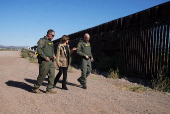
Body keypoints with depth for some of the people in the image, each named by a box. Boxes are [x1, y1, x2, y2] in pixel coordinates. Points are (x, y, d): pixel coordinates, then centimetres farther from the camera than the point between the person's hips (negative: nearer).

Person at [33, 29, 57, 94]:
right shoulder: (42, 40, -8)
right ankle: (35, 88, 19)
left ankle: (49, 90, 13)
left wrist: (54, 55, 9)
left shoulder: (50, 42, 19)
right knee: (42, 76, 0)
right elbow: (39, 50, -18)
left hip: (51, 61, 8)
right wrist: (45, 57, -20)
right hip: (44, 61, -8)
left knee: (52, 75, 5)